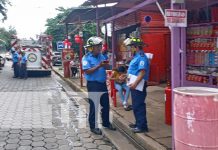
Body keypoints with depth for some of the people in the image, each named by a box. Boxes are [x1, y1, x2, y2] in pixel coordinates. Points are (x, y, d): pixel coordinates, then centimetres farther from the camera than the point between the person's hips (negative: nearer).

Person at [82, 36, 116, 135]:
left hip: (103, 83, 7)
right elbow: (87, 71, -20)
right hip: (93, 85, -7)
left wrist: (105, 65, -3)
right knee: (94, 106, 1)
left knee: (106, 105, 16)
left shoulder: (101, 56, 9)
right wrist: (99, 66, -23)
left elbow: (105, 68, 19)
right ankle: (93, 126, 14)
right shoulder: (86, 58, -10)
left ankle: (106, 122, 33)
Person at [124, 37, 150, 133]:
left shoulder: (142, 57, -17)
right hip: (134, 85, 10)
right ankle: (138, 123, 29)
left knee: (139, 106, -5)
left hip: (138, 85, -10)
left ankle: (142, 126, 3)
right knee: (136, 106, 17)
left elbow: (142, 72, -26)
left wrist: (135, 83, -29)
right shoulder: (137, 56, 15)